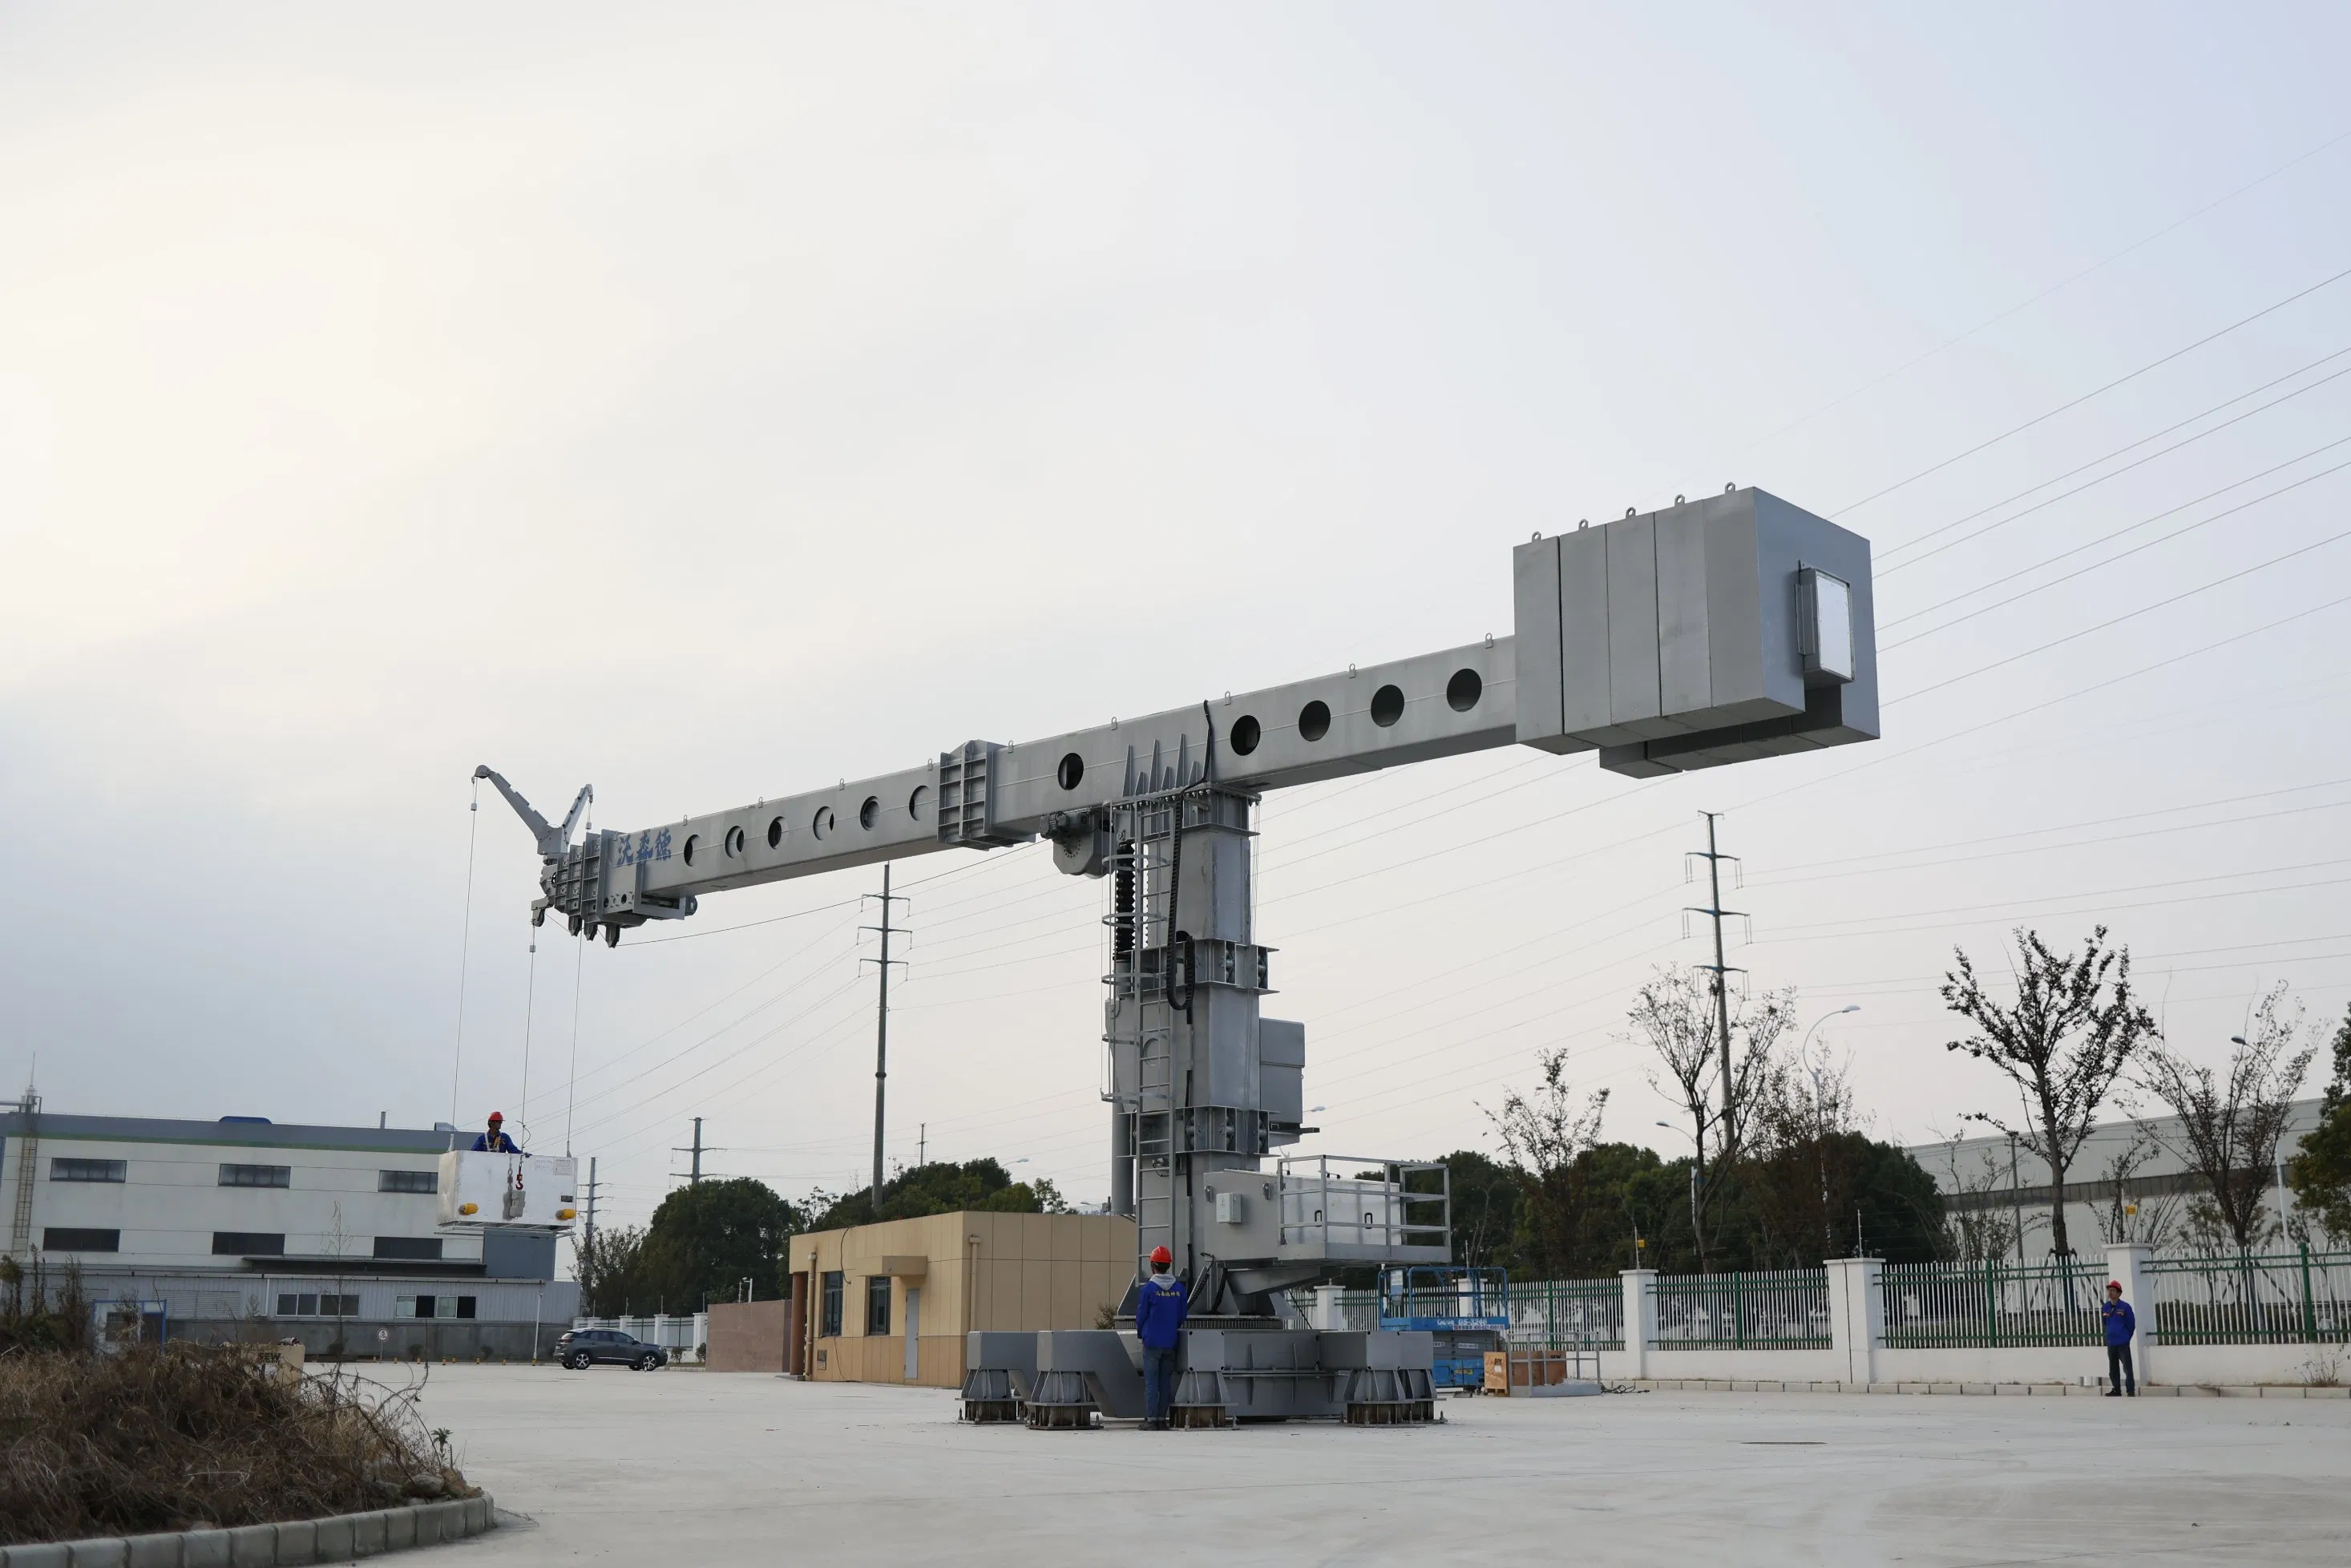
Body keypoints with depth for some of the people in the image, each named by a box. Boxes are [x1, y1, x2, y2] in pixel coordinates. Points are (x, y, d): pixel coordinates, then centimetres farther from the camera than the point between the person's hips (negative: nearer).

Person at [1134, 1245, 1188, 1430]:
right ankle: (1162, 1419, 10)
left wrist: (1141, 1331, 14)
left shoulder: (1148, 1288, -11)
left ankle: (1151, 1420, -3)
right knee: (1166, 1381, 10)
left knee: (1151, 1382, 0)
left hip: (1152, 1342, -4)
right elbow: (1182, 1316, 8)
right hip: (1171, 1342, 4)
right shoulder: (1179, 1288, 1)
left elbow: (1141, 1315, -5)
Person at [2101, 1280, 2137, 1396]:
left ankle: (2131, 1391, -6)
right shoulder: (2105, 1308, 6)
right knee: (2113, 1369, 10)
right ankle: (2116, 1390, 19)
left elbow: (2131, 1324, -3)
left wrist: (2125, 1337, 4)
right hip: (2110, 1344, 5)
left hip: (2123, 1343, -5)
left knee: (2127, 1368, -9)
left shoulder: (2125, 1307, -8)